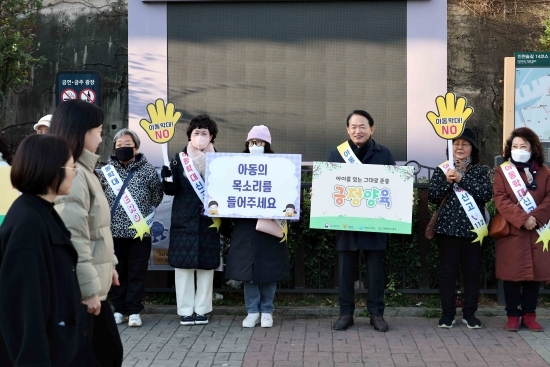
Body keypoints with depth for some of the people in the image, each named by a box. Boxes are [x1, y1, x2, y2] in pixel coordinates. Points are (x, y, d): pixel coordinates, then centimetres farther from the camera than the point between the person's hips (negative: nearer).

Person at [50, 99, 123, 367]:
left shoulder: (84, 171, 15)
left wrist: (108, 265, 21)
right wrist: (88, 287, -21)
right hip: (78, 290, -10)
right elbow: (72, 238, -24)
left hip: (93, 285, 10)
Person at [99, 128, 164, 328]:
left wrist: (146, 213, 5)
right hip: (114, 230, 2)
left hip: (139, 231, -2)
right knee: (117, 271, 9)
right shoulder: (107, 170, 3)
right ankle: (119, 309, 20)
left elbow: (157, 195, 7)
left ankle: (134, 311, 11)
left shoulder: (147, 169, -1)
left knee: (137, 272, 4)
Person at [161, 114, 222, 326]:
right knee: (183, 264, -1)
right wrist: (166, 178, -19)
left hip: (208, 220, 1)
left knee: (206, 265, 3)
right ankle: (185, 310, 7)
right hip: (184, 220, -1)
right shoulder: (179, 158, 4)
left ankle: (202, 310, 12)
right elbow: (171, 190, 1)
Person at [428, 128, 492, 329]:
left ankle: (469, 313, 16)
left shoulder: (480, 170, 4)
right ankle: (448, 313, 11)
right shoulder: (442, 169, 5)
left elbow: (486, 194, -11)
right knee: (447, 271, 3)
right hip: (448, 228, 0)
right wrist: (447, 182, -15)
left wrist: (462, 180, -17)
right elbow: (432, 197, 0)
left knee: (472, 271, 6)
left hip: (473, 228, 0)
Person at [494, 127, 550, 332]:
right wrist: (522, 219, -19)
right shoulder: (502, 171, 2)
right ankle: (513, 315, 9)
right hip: (511, 232, -2)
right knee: (512, 275, 0)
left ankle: (529, 314, 15)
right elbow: (501, 200, -8)